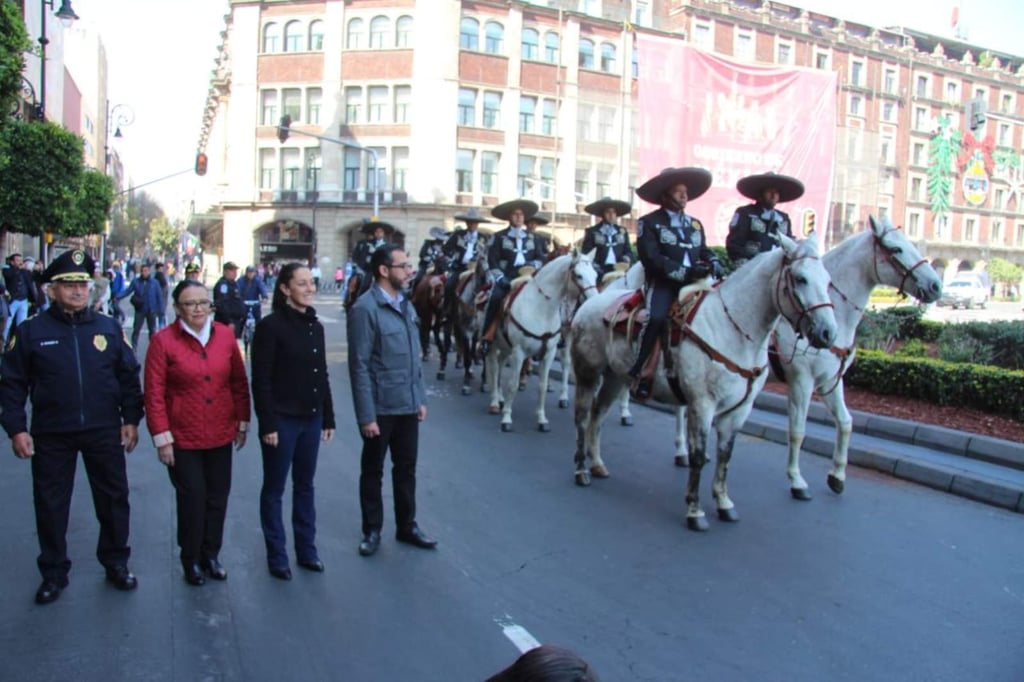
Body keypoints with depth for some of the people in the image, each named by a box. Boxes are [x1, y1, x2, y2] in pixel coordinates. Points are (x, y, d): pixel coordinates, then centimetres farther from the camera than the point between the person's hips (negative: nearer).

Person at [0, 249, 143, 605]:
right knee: (50, 505, 10)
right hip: (51, 435, -1)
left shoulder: (109, 328, 2)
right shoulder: (31, 331, -1)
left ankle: (116, 563, 28)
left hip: (105, 432, 1)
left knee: (114, 499, 10)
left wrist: (131, 419, 1)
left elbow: (129, 376, 5)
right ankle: (53, 573, 27)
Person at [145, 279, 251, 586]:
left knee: (217, 497, 11)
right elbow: (154, 393, -9)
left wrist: (242, 422, 8)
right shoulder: (163, 340, -9)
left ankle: (211, 554, 30)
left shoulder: (225, 335, 1)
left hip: (221, 435, 3)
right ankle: (191, 560, 25)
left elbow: (239, 382, 7)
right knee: (192, 499, 4)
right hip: (183, 438, -3)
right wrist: (162, 437, -10)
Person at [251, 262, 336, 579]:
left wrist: (328, 418, 12)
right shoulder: (271, 325, -12)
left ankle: (307, 550, 28)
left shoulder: (315, 325, 8)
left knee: (305, 486, 15)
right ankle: (276, 556, 22)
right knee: (274, 489, 9)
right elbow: (261, 380, -13)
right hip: (282, 420, -6)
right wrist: (268, 424, -16)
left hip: (311, 418, 6)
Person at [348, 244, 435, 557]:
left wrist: (420, 398, 11)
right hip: (381, 408, -6)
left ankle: (407, 526, 32)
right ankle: (372, 531, 27)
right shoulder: (365, 308, -15)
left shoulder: (405, 304, 6)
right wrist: (366, 416, -16)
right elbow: (359, 366, -16)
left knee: (406, 468, 16)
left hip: (408, 405, 6)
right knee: (373, 471, 12)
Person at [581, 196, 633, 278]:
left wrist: (626, 258, -7)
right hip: (599, 271, -3)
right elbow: (585, 252, 2)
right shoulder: (592, 232, 5)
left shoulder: (622, 231, 15)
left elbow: (628, 251, 16)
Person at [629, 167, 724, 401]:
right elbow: (652, 259, -9)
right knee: (657, 318, -31)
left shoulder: (695, 224, 22)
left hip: (693, 283, 6)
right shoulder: (649, 223, 3)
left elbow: (705, 252, 21)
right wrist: (686, 272, -18)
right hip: (663, 283, -5)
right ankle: (638, 373, -22)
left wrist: (714, 265, -5)